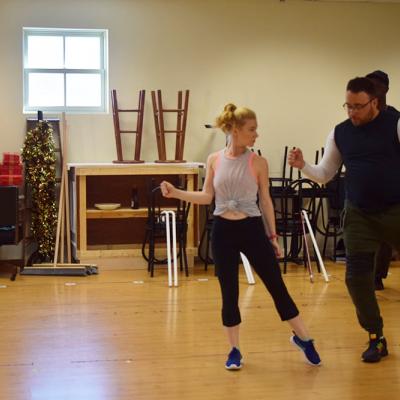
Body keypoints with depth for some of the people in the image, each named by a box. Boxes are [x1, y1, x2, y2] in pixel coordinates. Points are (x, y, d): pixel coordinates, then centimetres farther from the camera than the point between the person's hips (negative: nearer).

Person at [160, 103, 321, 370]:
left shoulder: (258, 162, -3)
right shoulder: (214, 160, 1)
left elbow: (265, 201, 2)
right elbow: (207, 197, 4)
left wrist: (273, 236, 3)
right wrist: (175, 193, -5)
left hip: (252, 229, -1)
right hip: (223, 231, 1)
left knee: (277, 286, 4)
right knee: (229, 293, 6)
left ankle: (303, 338, 24)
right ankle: (235, 350, 21)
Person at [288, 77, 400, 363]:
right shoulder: (339, 133, 3)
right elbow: (325, 174, 7)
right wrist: (303, 166, -11)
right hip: (359, 214, 3)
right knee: (357, 275, -1)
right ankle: (376, 338, 15)